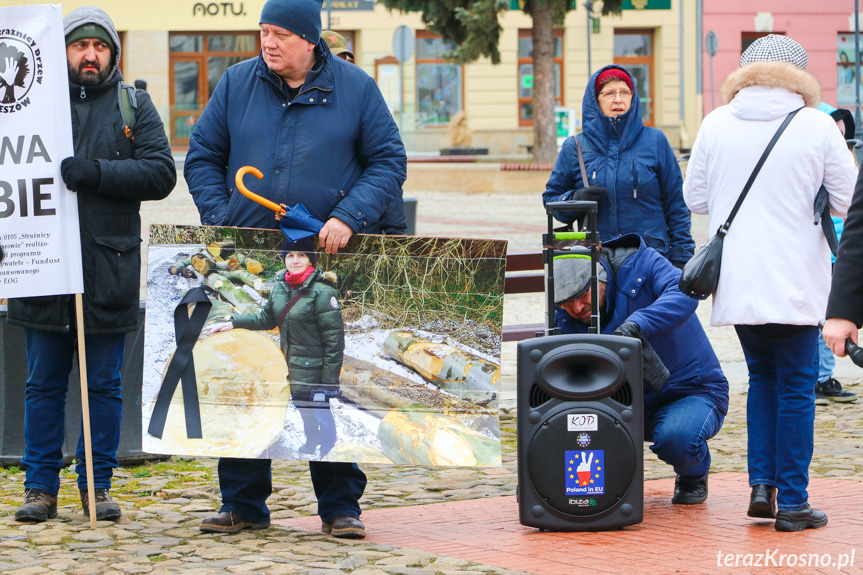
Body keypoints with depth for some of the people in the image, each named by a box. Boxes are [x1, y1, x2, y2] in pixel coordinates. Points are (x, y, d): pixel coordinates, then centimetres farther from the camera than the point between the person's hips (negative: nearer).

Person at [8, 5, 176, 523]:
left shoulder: (134, 105, 8)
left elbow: (161, 173, -3)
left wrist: (97, 172, -14)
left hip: (109, 265, -1)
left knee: (104, 385, 5)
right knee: (44, 384, 5)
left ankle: (98, 486, 14)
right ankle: (41, 488, 12)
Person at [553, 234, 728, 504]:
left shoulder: (642, 265, -17)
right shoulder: (566, 318, -5)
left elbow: (684, 293, -37)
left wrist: (637, 324, -51)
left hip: (692, 393, -4)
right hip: (631, 405, 4)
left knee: (675, 438, -37)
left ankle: (693, 475, 2)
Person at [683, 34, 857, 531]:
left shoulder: (716, 125, 0)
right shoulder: (817, 126, -7)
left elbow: (694, 198, 9)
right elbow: (848, 201, -1)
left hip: (736, 284, 3)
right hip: (795, 284, -3)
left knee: (762, 377, 19)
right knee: (796, 386, 4)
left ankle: (762, 484, 12)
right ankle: (792, 501, 5)